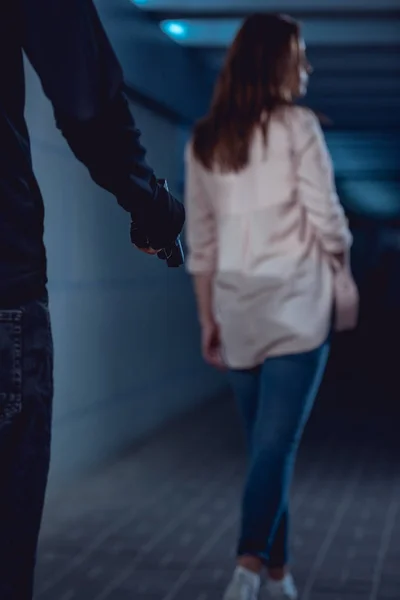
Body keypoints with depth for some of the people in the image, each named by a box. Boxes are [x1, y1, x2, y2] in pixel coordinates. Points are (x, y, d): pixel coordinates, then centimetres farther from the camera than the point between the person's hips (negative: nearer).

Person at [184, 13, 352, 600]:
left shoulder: (203, 141, 11)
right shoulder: (297, 125, -4)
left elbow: (200, 242, 11)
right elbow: (326, 216, -8)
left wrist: (208, 318, 16)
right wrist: (339, 257, 12)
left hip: (238, 308, 5)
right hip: (295, 303, -5)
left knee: (265, 444, 13)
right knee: (276, 444, -10)